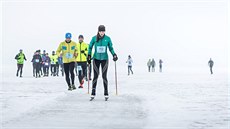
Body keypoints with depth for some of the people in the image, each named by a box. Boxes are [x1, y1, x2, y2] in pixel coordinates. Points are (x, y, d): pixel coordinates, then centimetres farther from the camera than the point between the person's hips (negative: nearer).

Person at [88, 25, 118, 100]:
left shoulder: (108, 39, -6)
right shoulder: (94, 38, -6)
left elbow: (111, 48, 4)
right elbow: (90, 47, 8)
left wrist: (114, 55, -12)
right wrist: (89, 56, 3)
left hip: (104, 59, 0)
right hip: (96, 59, 0)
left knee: (104, 76, -3)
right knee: (95, 76, -2)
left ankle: (106, 93, 6)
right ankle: (93, 93, 6)